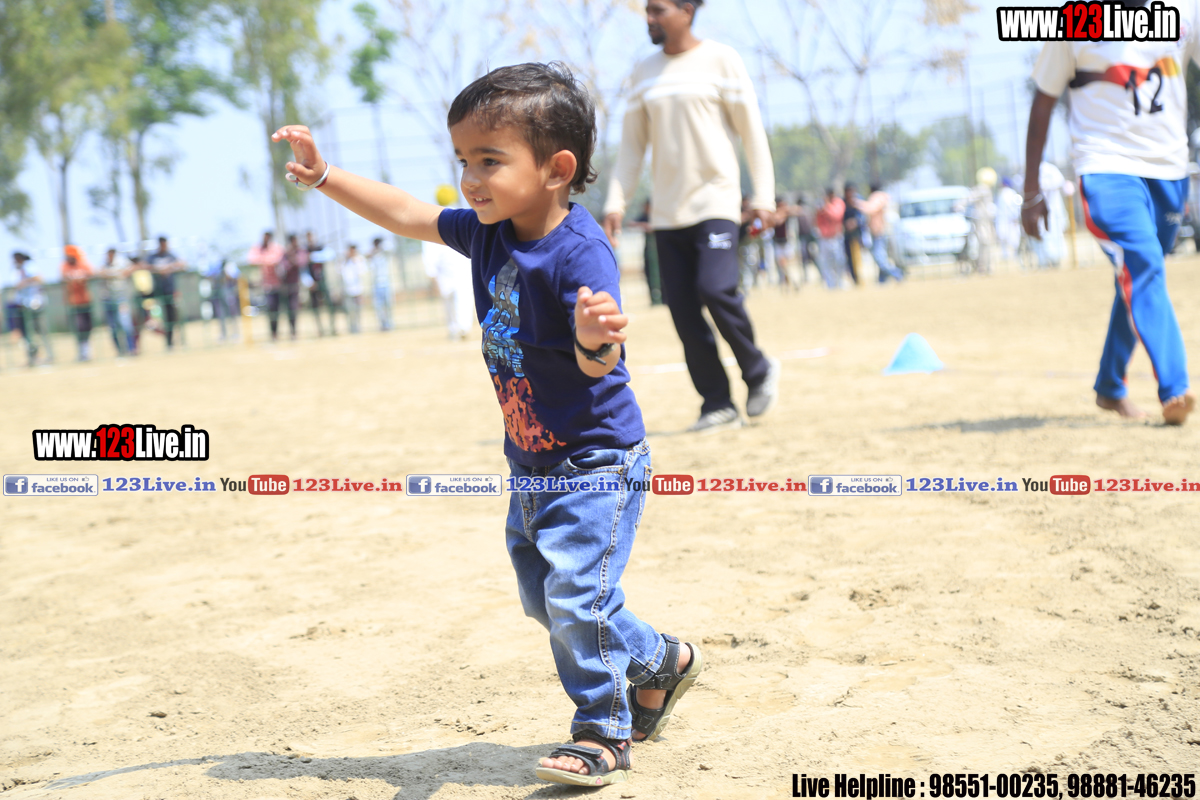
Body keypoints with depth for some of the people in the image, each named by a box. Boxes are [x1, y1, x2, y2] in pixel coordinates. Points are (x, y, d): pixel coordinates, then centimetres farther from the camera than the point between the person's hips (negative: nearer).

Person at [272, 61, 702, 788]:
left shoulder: (580, 253, -27)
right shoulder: (488, 232, -2)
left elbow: (597, 365, -37)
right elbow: (407, 214, 12)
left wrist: (596, 337, -60)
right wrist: (325, 176, 8)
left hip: (596, 460, -9)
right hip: (533, 465, 9)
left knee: (578, 594, -13)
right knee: (544, 597, 18)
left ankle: (604, 735, 4)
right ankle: (661, 661, 36)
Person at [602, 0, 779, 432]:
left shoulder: (721, 59, -1)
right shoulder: (644, 72, 12)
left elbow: (751, 130, -1)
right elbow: (632, 143, 14)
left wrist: (763, 195, -5)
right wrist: (616, 202, 5)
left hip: (715, 200, -5)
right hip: (667, 212, 5)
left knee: (716, 288, -21)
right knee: (682, 310, -2)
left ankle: (758, 371, 4)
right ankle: (717, 404, 8)